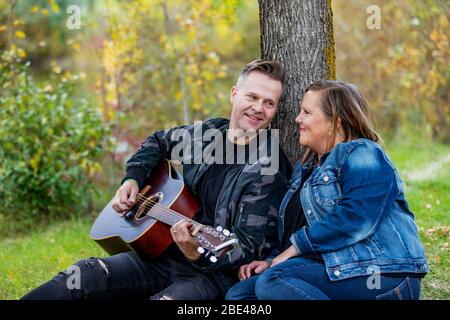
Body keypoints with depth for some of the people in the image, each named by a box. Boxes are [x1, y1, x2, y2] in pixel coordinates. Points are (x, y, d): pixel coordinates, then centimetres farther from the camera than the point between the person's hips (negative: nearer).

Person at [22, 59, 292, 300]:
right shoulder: (206, 133, 8)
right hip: (162, 254, 6)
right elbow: (157, 143, 28)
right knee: (78, 278, -15)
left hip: (214, 272, -6)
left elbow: (249, 247, -16)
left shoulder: (270, 171, -12)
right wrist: (133, 179, 10)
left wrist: (200, 253, -34)